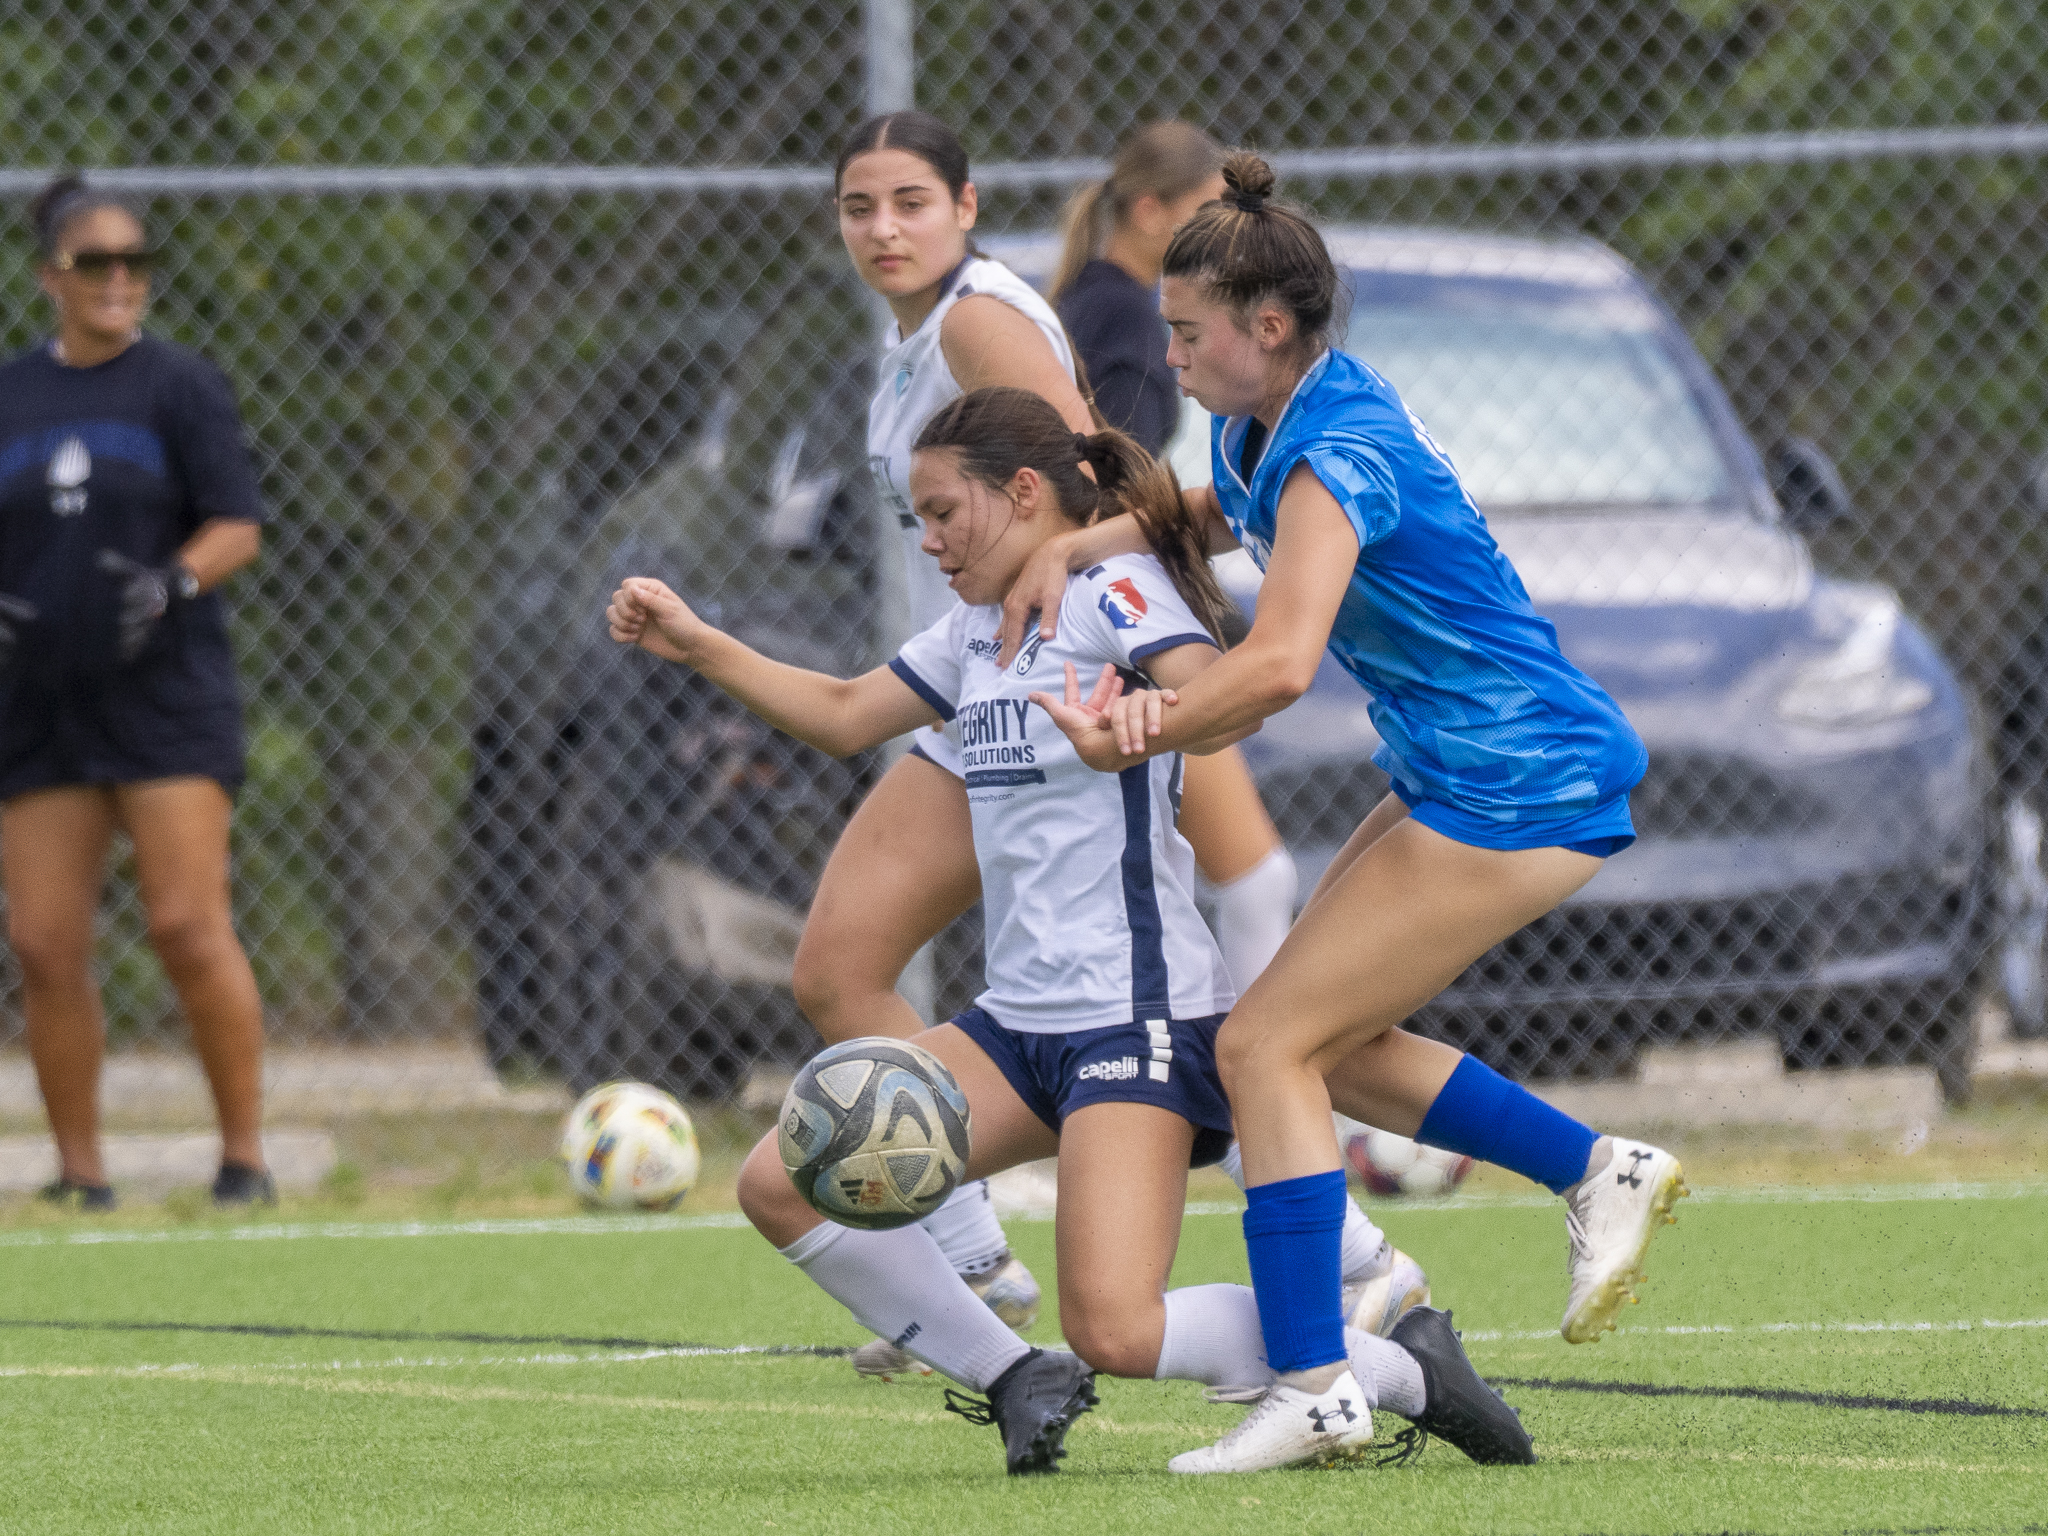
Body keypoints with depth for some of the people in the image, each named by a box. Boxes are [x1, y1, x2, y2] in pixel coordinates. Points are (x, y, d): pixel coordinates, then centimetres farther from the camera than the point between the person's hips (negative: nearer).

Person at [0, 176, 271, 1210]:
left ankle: (244, 1155, -3)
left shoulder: (180, 386, 0)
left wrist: (175, 582, -23)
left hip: (168, 699, -4)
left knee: (189, 926, -12)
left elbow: (237, 524, -4)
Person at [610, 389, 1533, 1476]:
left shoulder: (1115, 585, -8)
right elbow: (844, 717, 30)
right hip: (1019, 1020, 9)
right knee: (781, 1188, -4)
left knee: (1115, 1334, -21)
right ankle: (1013, 1381, 8)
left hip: (1138, 1016, -9)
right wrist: (696, 645, 19)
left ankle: (1403, 1372, -2)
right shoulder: (978, 629, 17)